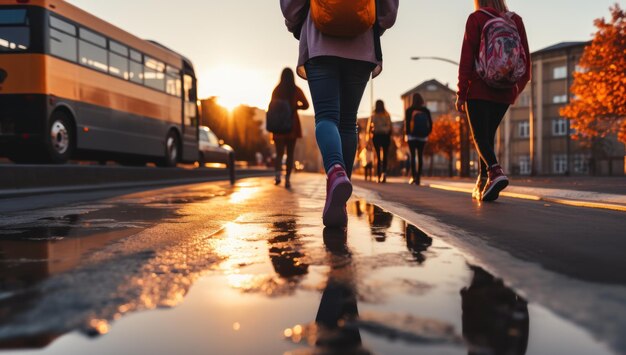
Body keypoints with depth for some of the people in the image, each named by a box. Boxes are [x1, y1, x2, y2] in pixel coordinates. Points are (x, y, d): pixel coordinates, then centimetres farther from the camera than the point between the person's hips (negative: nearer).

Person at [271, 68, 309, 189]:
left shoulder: (276, 90, 1)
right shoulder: (297, 90, 0)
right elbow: (306, 105, -2)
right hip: (292, 124, 0)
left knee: (279, 153, 8)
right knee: (290, 154, 6)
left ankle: (278, 174, -17)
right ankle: (287, 179, -1)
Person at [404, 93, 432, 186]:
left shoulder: (409, 110, -4)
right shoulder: (426, 111, 3)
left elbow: (406, 122, -9)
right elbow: (430, 123, 1)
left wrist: (406, 133, 1)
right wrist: (427, 134, 9)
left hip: (412, 136, -2)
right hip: (422, 137, 2)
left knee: (412, 156, 1)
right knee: (420, 156, 7)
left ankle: (413, 175, -13)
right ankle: (418, 177, 6)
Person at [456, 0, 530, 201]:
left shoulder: (476, 19, -1)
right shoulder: (516, 20, 11)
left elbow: (467, 58, -7)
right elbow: (525, 59, 11)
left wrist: (461, 93, -6)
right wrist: (517, 88, 20)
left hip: (479, 90, -4)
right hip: (505, 92, 5)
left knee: (480, 136, -3)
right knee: (488, 135, 14)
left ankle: (495, 172, -29)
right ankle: (482, 184, 13)